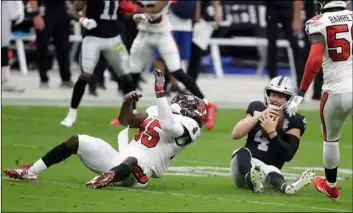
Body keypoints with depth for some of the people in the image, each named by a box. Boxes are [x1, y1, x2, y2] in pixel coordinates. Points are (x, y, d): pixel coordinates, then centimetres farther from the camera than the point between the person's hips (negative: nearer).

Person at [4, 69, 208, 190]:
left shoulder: (186, 125, -5)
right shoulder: (159, 112, 20)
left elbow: (168, 125, -30)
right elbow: (126, 121, 26)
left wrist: (160, 91, -31)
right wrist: (128, 102, 5)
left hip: (139, 171, -9)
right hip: (119, 159, 9)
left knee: (131, 160, -45)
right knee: (77, 141, 5)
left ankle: (107, 178, -79)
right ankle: (31, 172, 3)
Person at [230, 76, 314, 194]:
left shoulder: (293, 121, 3)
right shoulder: (257, 109, 11)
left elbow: (288, 155, -8)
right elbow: (235, 134, -2)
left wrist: (272, 132, -16)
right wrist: (259, 116, -10)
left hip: (266, 172, -1)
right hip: (245, 163, 1)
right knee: (243, 152, -36)